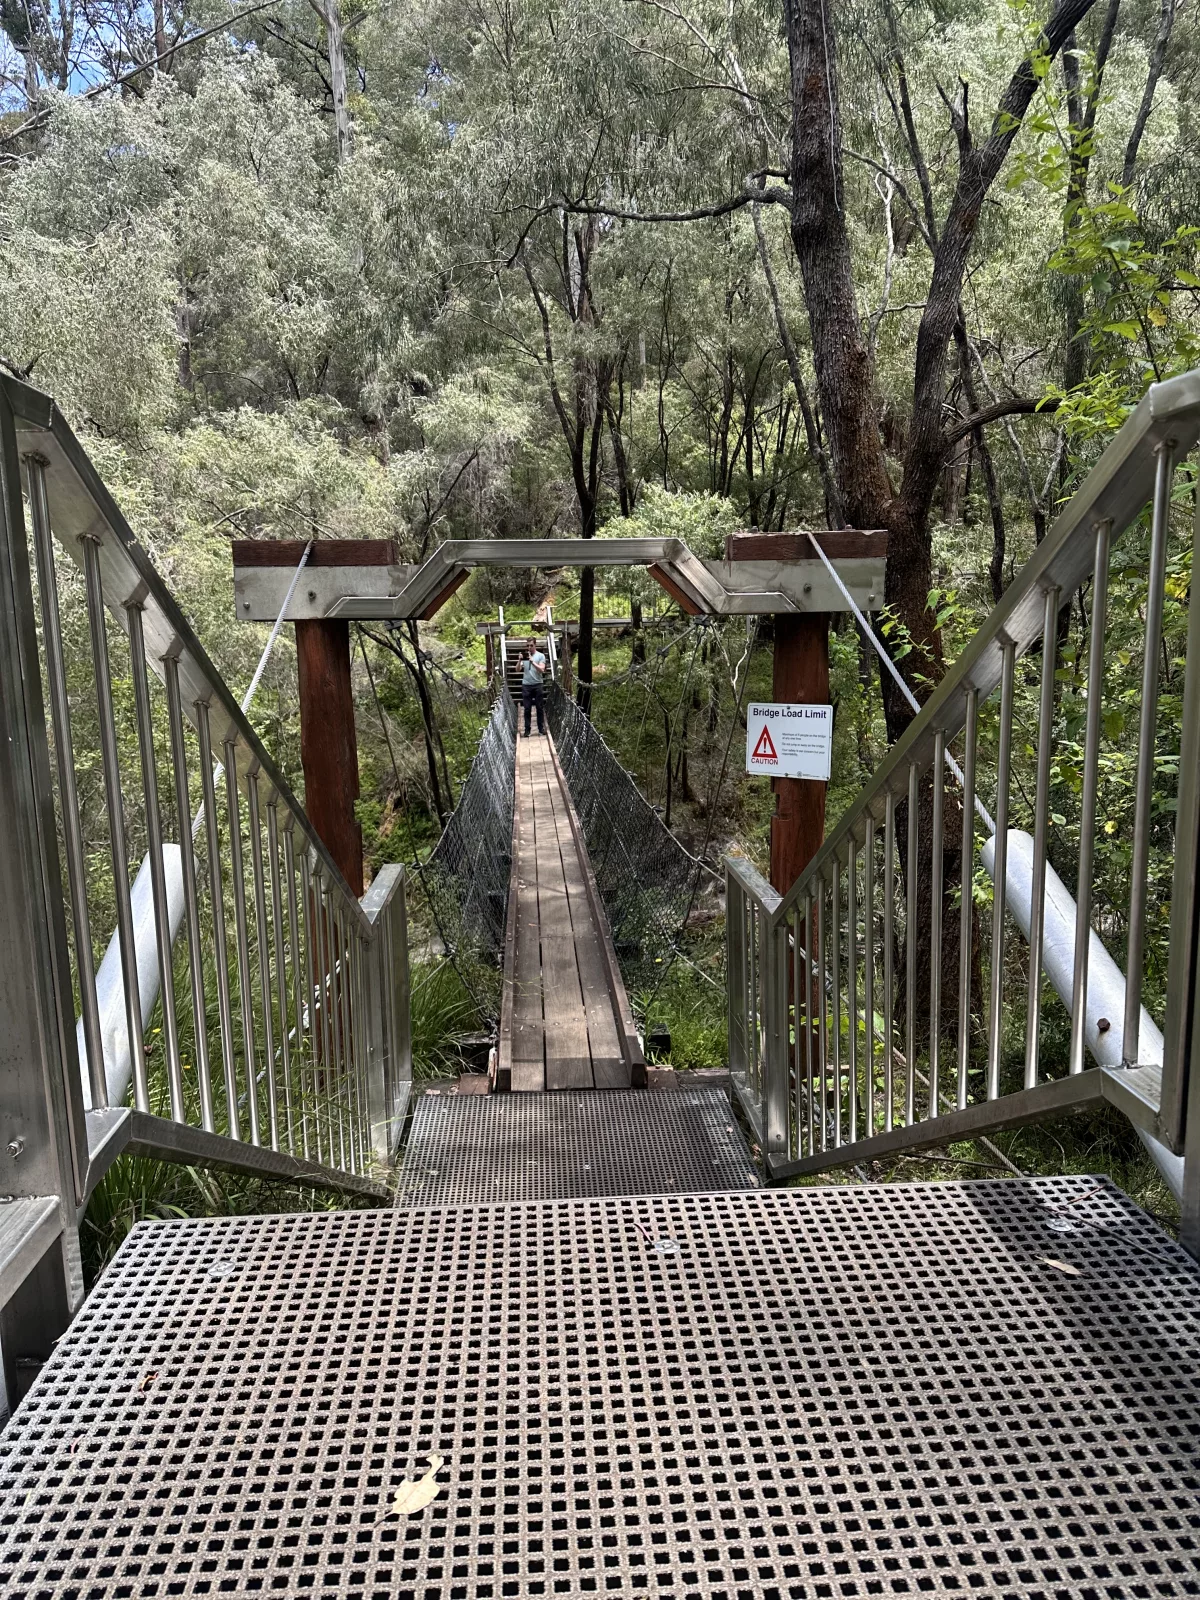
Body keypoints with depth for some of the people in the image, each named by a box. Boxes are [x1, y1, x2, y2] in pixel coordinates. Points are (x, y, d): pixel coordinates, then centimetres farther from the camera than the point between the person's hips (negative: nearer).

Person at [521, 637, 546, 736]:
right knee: (527, 709, 2)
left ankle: (541, 728, 11)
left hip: (537, 684, -1)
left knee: (540, 708, 3)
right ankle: (527, 730, 4)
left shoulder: (540, 656, 2)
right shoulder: (524, 655, 9)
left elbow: (542, 670, -10)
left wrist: (532, 662, -20)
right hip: (526, 685, 1)